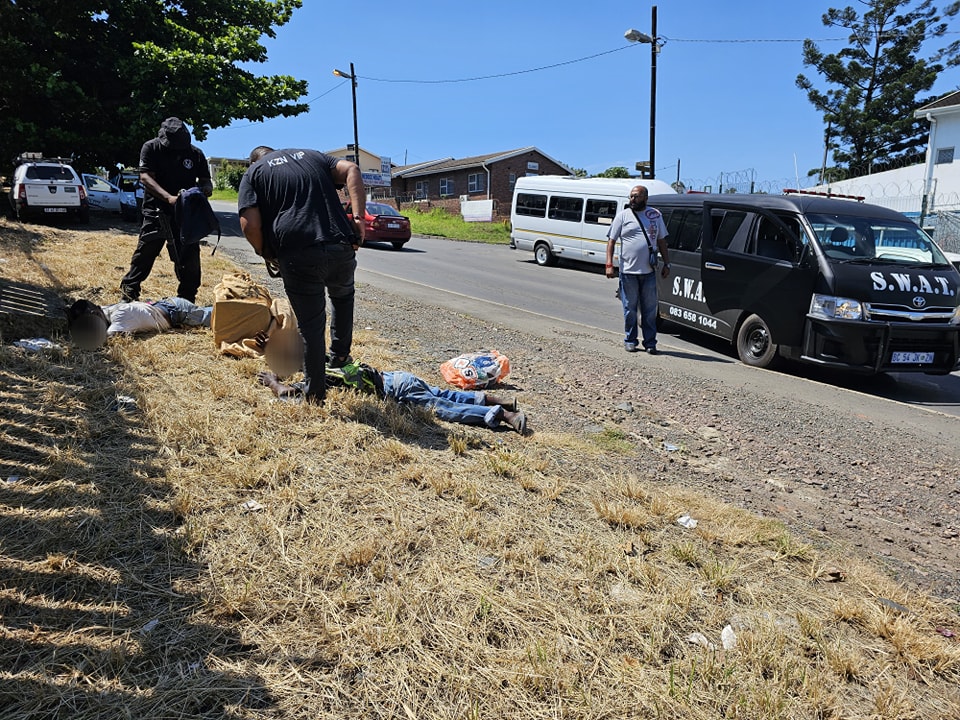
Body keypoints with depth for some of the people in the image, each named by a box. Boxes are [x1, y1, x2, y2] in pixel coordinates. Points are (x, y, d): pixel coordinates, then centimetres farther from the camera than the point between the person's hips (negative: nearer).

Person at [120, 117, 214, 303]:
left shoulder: (195, 153, 4)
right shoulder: (151, 148, -3)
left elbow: (206, 181, 7)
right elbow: (145, 177, -13)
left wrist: (206, 188, -19)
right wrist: (169, 197, -29)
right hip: (156, 212, -2)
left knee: (190, 258, 2)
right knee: (145, 253, 0)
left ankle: (187, 300, 14)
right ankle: (128, 292, 14)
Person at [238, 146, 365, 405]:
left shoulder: (252, 173, 16)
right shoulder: (310, 155, 26)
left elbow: (250, 226, 0)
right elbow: (351, 170, 8)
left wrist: (266, 254, 17)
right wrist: (358, 217, 0)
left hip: (298, 255, -2)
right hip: (341, 246, 3)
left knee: (311, 325, 10)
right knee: (343, 295, 34)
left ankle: (314, 392, 22)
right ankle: (340, 354, 38)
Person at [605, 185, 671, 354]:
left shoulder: (655, 215, 10)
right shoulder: (623, 215, 2)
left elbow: (662, 241, 15)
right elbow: (611, 240, 1)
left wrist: (667, 264, 9)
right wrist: (609, 265, -9)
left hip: (649, 271, 2)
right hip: (628, 271, -2)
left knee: (650, 310, 6)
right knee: (630, 309, 6)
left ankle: (650, 342, 14)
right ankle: (630, 341, 18)